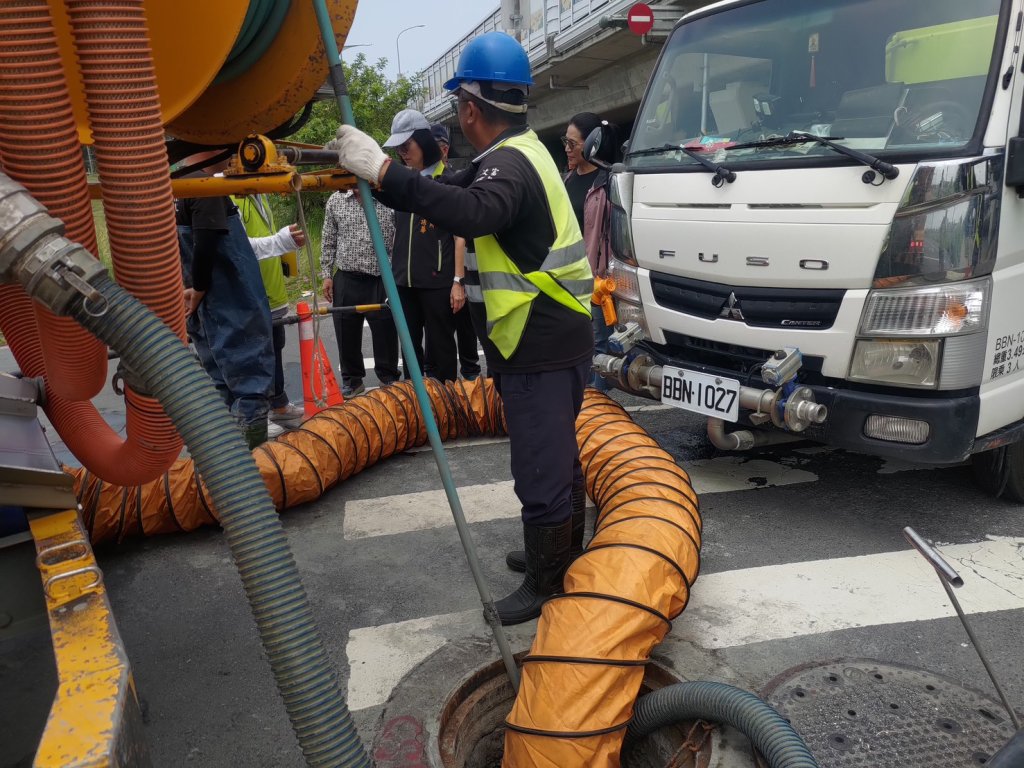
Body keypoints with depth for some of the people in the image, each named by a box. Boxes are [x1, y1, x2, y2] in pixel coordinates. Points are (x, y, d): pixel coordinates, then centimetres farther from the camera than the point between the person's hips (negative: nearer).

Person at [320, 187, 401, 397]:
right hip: (346, 279, 3)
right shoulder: (335, 201, 6)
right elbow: (328, 242, 12)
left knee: (385, 333, 5)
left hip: (382, 280, -2)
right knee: (347, 334, 10)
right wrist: (326, 274, 8)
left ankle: (389, 379, 22)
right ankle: (352, 380, 26)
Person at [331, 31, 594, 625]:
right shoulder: (516, 153, 14)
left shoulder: (510, 163, -18)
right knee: (556, 454, 23)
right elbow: (452, 191, 17)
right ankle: (561, 550, 41)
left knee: (540, 470, -1)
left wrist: (383, 171, -36)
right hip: (548, 342, 11)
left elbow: (472, 213, -40)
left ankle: (548, 585, 14)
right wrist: (372, 169, 9)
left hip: (542, 350, -11)